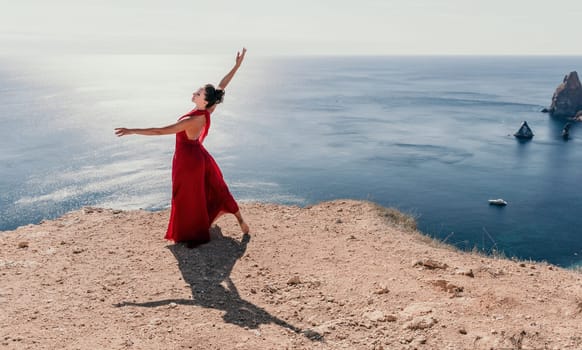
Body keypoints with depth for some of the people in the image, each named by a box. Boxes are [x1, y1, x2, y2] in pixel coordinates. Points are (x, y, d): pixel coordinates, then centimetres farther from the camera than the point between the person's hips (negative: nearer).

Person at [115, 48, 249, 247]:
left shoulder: (191, 120, -31)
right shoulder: (208, 111, -11)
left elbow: (160, 131, -32)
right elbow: (222, 85, -3)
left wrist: (133, 131, -29)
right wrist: (237, 65, -2)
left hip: (187, 159, -8)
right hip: (199, 156, 8)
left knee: (188, 200, 10)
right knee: (216, 190, 21)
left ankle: (192, 236, 27)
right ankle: (241, 221, 31)